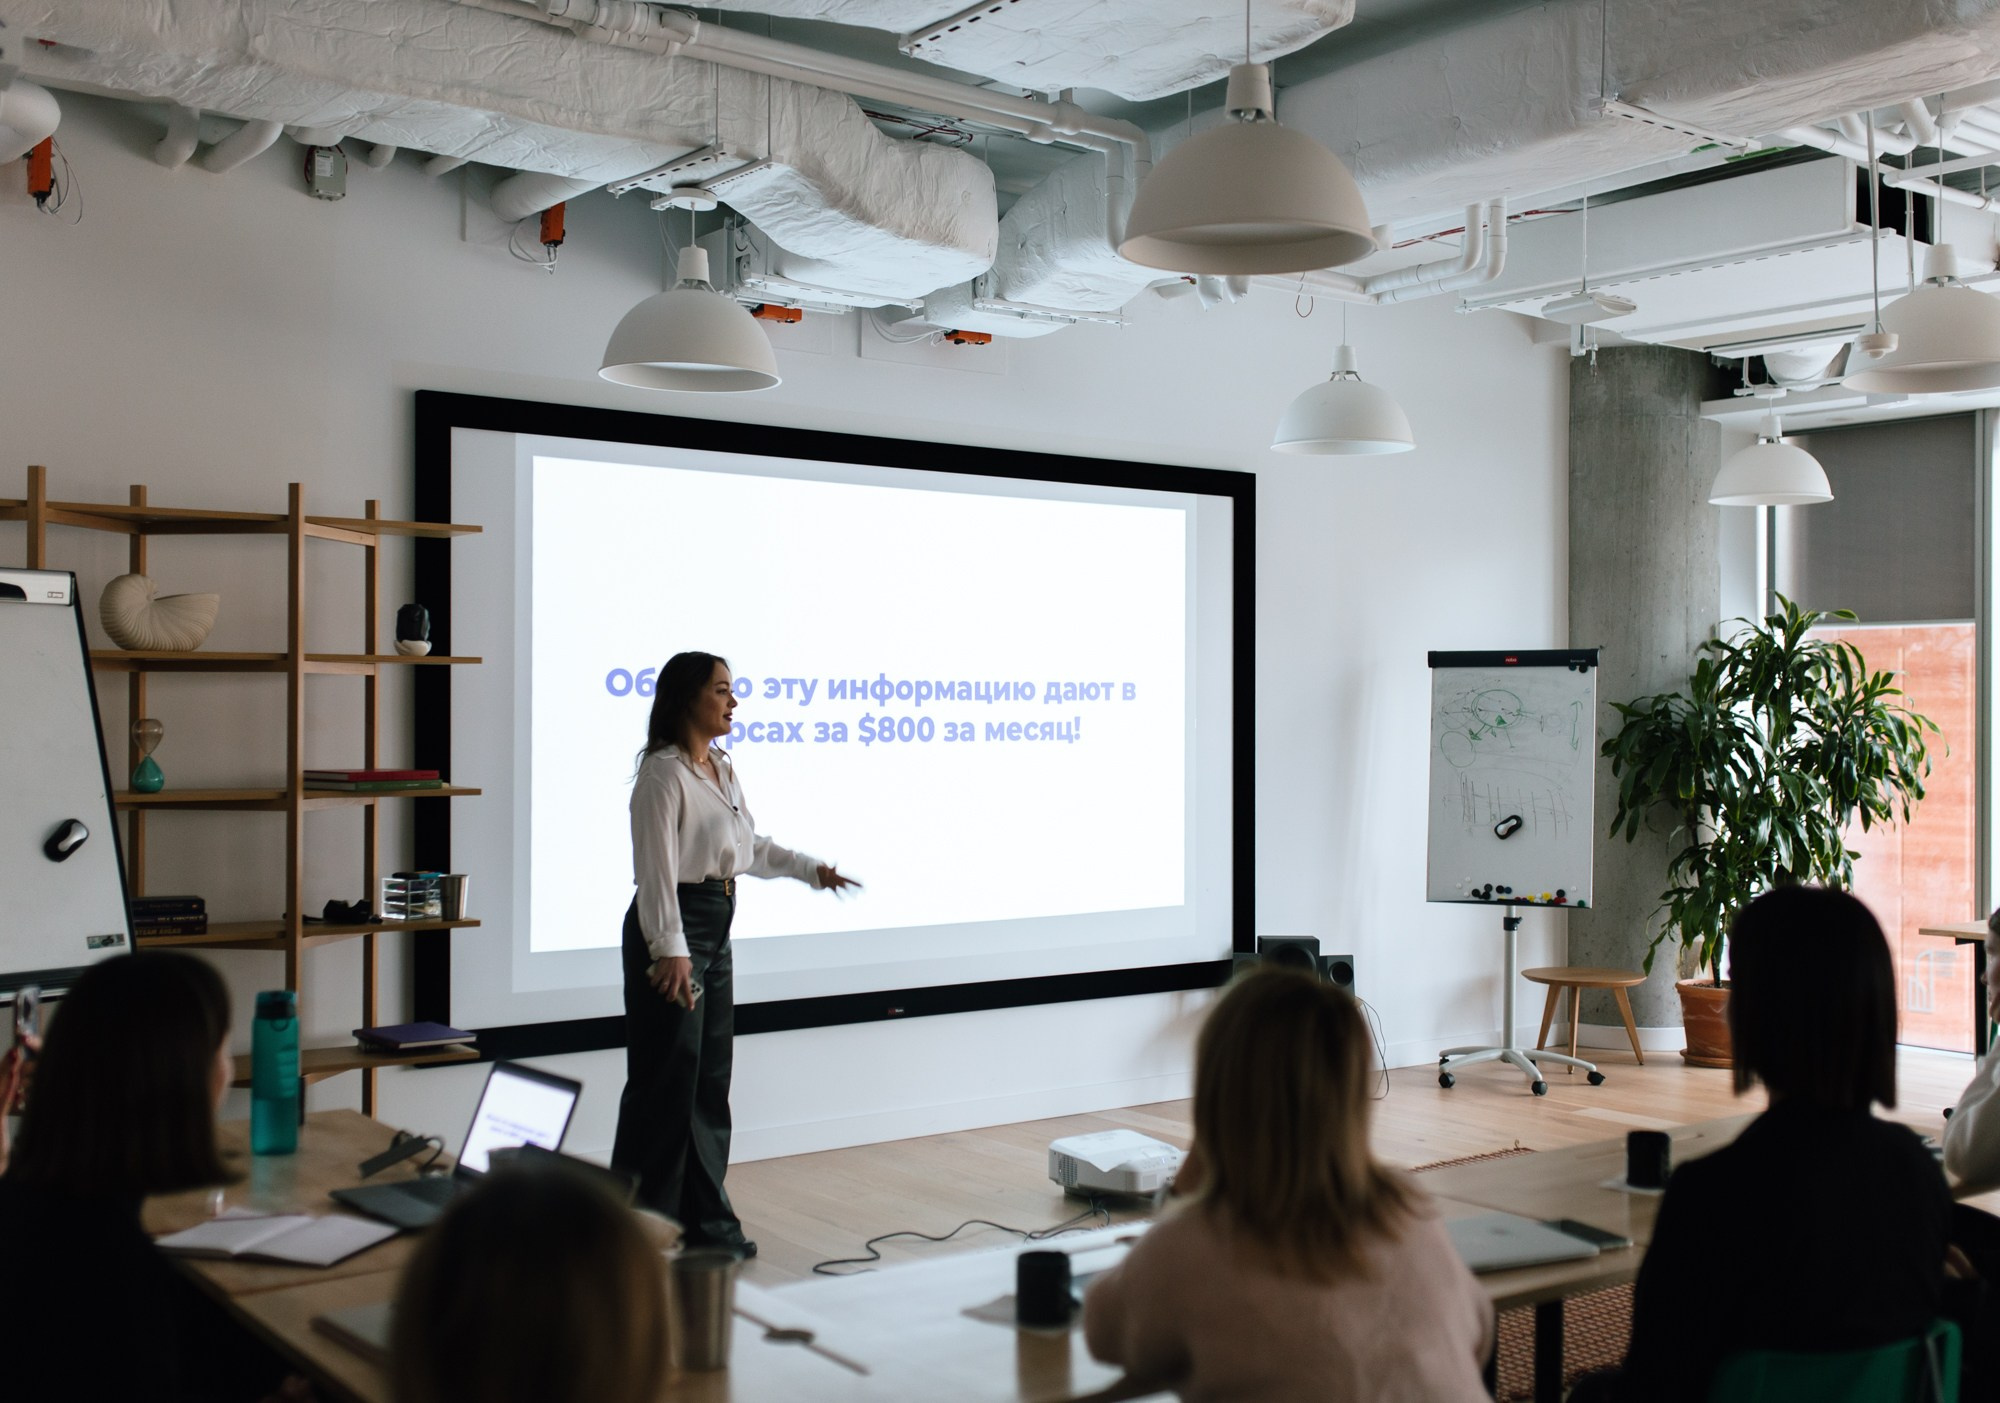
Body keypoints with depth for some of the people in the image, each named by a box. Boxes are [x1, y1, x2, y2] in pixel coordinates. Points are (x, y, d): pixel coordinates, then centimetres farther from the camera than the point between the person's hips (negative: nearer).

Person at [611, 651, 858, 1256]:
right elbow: (656, 868, -21)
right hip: (672, 932, -9)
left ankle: (703, 1219, 23)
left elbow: (751, 846, 25)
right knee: (665, 1081, -4)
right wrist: (669, 950, -27)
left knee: (710, 1080, 13)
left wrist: (813, 869, 18)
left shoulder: (721, 771, 13)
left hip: (716, 932, 9)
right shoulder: (663, 773, -15)